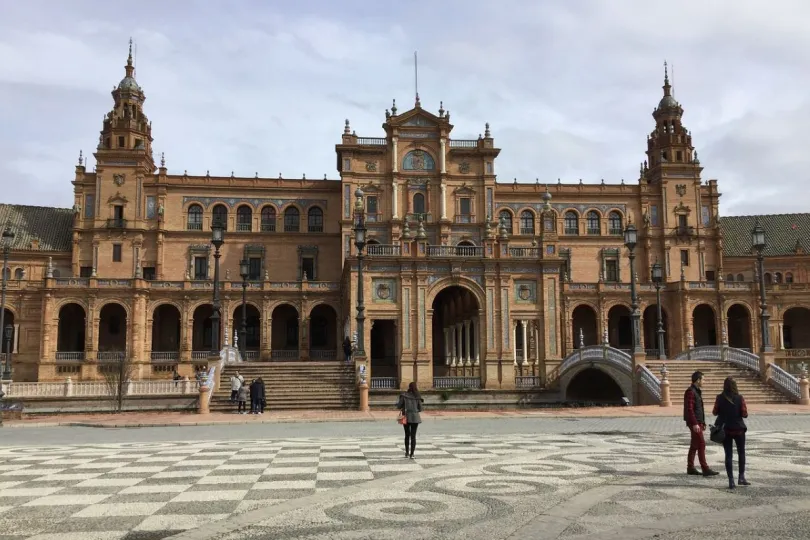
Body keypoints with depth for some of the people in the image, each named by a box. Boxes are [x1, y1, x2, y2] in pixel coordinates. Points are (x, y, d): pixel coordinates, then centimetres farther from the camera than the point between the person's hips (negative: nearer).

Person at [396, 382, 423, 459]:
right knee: (413, 436, 4)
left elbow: (398, 406, -6)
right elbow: (420, 409, 2)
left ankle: (407, 453, 19)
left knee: (407, 435, 16)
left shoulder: (404, 395, -5)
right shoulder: (417, 397, -2)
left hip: (406, 417, 0)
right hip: (415, 418, 0)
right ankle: (412, 454, 0)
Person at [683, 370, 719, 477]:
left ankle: (690, 468, 14)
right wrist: (695, 424, -25)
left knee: (694, 445, 10)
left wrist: (703, 423, 21)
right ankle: (705, 469, -11)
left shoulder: (697, 391, 17)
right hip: (694, 423, -10)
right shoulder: (690, 392, -15)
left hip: (698, 422, 10)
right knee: (701, 444, -11)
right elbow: (689, 409, -21)